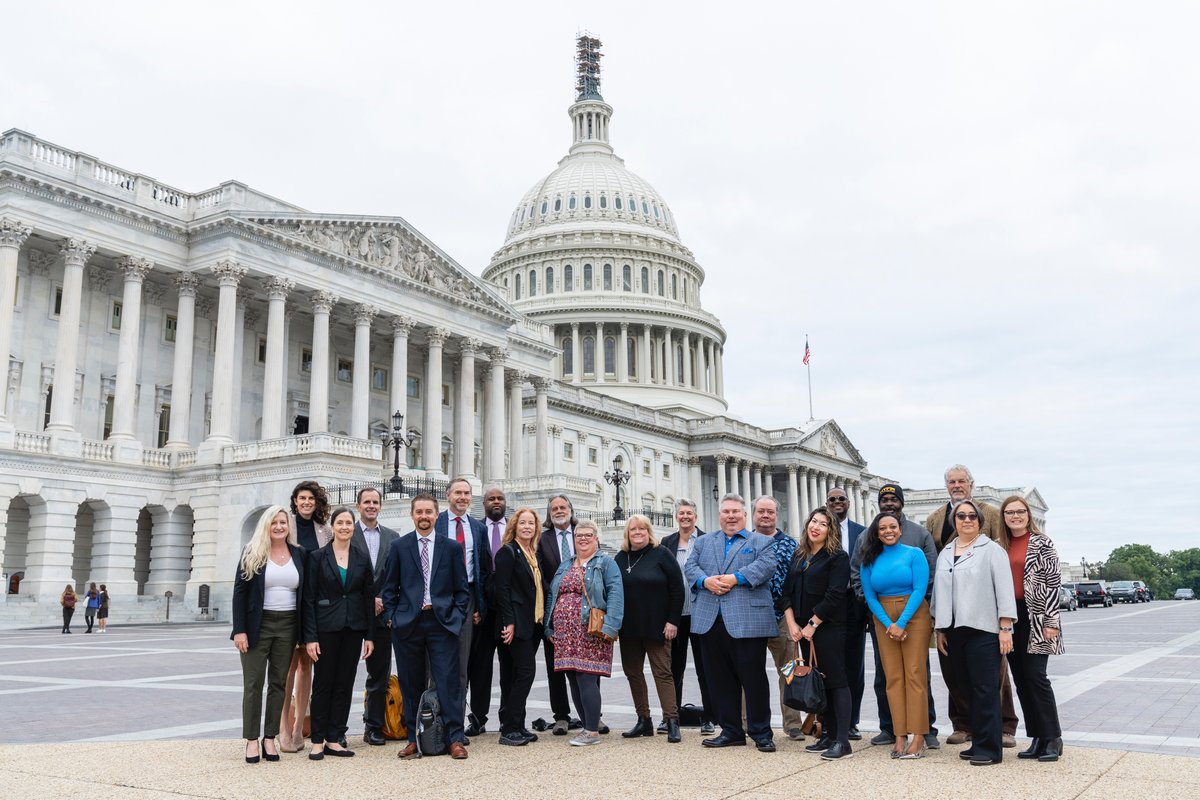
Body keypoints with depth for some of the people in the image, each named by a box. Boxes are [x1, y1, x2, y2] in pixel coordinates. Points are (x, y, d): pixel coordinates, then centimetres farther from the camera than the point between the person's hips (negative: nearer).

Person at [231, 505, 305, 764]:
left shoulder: (298, 555, 7)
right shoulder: (252, 553, -1)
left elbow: (304, 593, 10)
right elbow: (240, 591, -3)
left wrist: (304, 634, 3)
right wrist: (239, 630, -11)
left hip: (287, 626, 3)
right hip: (257, 625, -3)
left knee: (279, 683, 6)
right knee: (253, 684, 0)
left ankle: (270, 738, 14)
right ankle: (252, 740, 8)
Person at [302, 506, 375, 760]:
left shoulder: (363, 557, 5)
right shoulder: (317, 557, -2)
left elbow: (369, 596, 6)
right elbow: (309, 599, -4)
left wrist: (370, 635, 2)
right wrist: (310, 637, -10)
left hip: (353, 629, 3)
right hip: (326, 628, -3)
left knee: (344, 685, 6)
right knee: (323, 684, 3)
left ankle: (334, 740, 14)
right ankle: (317, 741, 11)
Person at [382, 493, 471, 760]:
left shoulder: (452, 547, 7)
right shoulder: (399, 546, 7)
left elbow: (461, 588, 8)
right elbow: (390, 587, 10)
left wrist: (458, 616, -1)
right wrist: (391, 617, 1)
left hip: (442, 622, -1)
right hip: (407, 623, 1)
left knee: (449, 680, -3)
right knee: (411, 684, 7)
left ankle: (455, 739, 2)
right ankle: (414, 739, 16)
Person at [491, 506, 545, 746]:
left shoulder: (535, 555, 16)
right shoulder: (507, 552, -7)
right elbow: (501, 588, -13)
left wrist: (542, 619, 11)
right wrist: (509, 622, -18)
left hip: (533, 623, 8)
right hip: (516, 624, -7)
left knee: (516, 674, 10)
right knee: (526, 670, -12)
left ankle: (516, 726, 14)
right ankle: (509, 729, -6)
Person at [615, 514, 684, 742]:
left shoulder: (661, 555, -4)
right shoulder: (620, 558, 10)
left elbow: (677, 589, -7)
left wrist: (673, 621, -12)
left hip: (656, 627, -5)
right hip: (628, 628, 6)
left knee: (662, 672, -5)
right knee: (633, 672, 9)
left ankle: (672, 722, -5)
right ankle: (644, 720, 18)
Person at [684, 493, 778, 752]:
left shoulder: (762, 542, 10)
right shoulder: (703, 543, 22)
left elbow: (766, 566, -8)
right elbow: (690, 568, 9)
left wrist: (734, 578, -17)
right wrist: (706, 581, -11)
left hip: (747, 621, -4)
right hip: (711, 621, 4)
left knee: (753, 677, -1)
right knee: (719, 679, 7)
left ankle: (761, 733, 10)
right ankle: (730, 731, 18)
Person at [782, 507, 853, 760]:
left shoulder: (838, 557, -7)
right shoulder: (799, 555, 13)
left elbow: (834, 595, -15)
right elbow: (788, 590, 12)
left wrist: (812, 624, -14)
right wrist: (792, 623, 0)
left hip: (828, 627, -7)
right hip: (803, 628, 7)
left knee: (835, 680, -6)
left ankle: (842, 741, -6)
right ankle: (828, 735, 17)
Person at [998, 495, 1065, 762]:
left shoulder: (1042, 543, -3)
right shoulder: (1000, 546, 12)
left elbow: (1053, 582, -7)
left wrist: (1051, 620, -13)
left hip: (1035, 617, -6)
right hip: (1009, 617, 6)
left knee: (1035, 676, -8)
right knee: (1020, 679, 7)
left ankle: (1053, 739, 3)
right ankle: (1037, 739, 15)